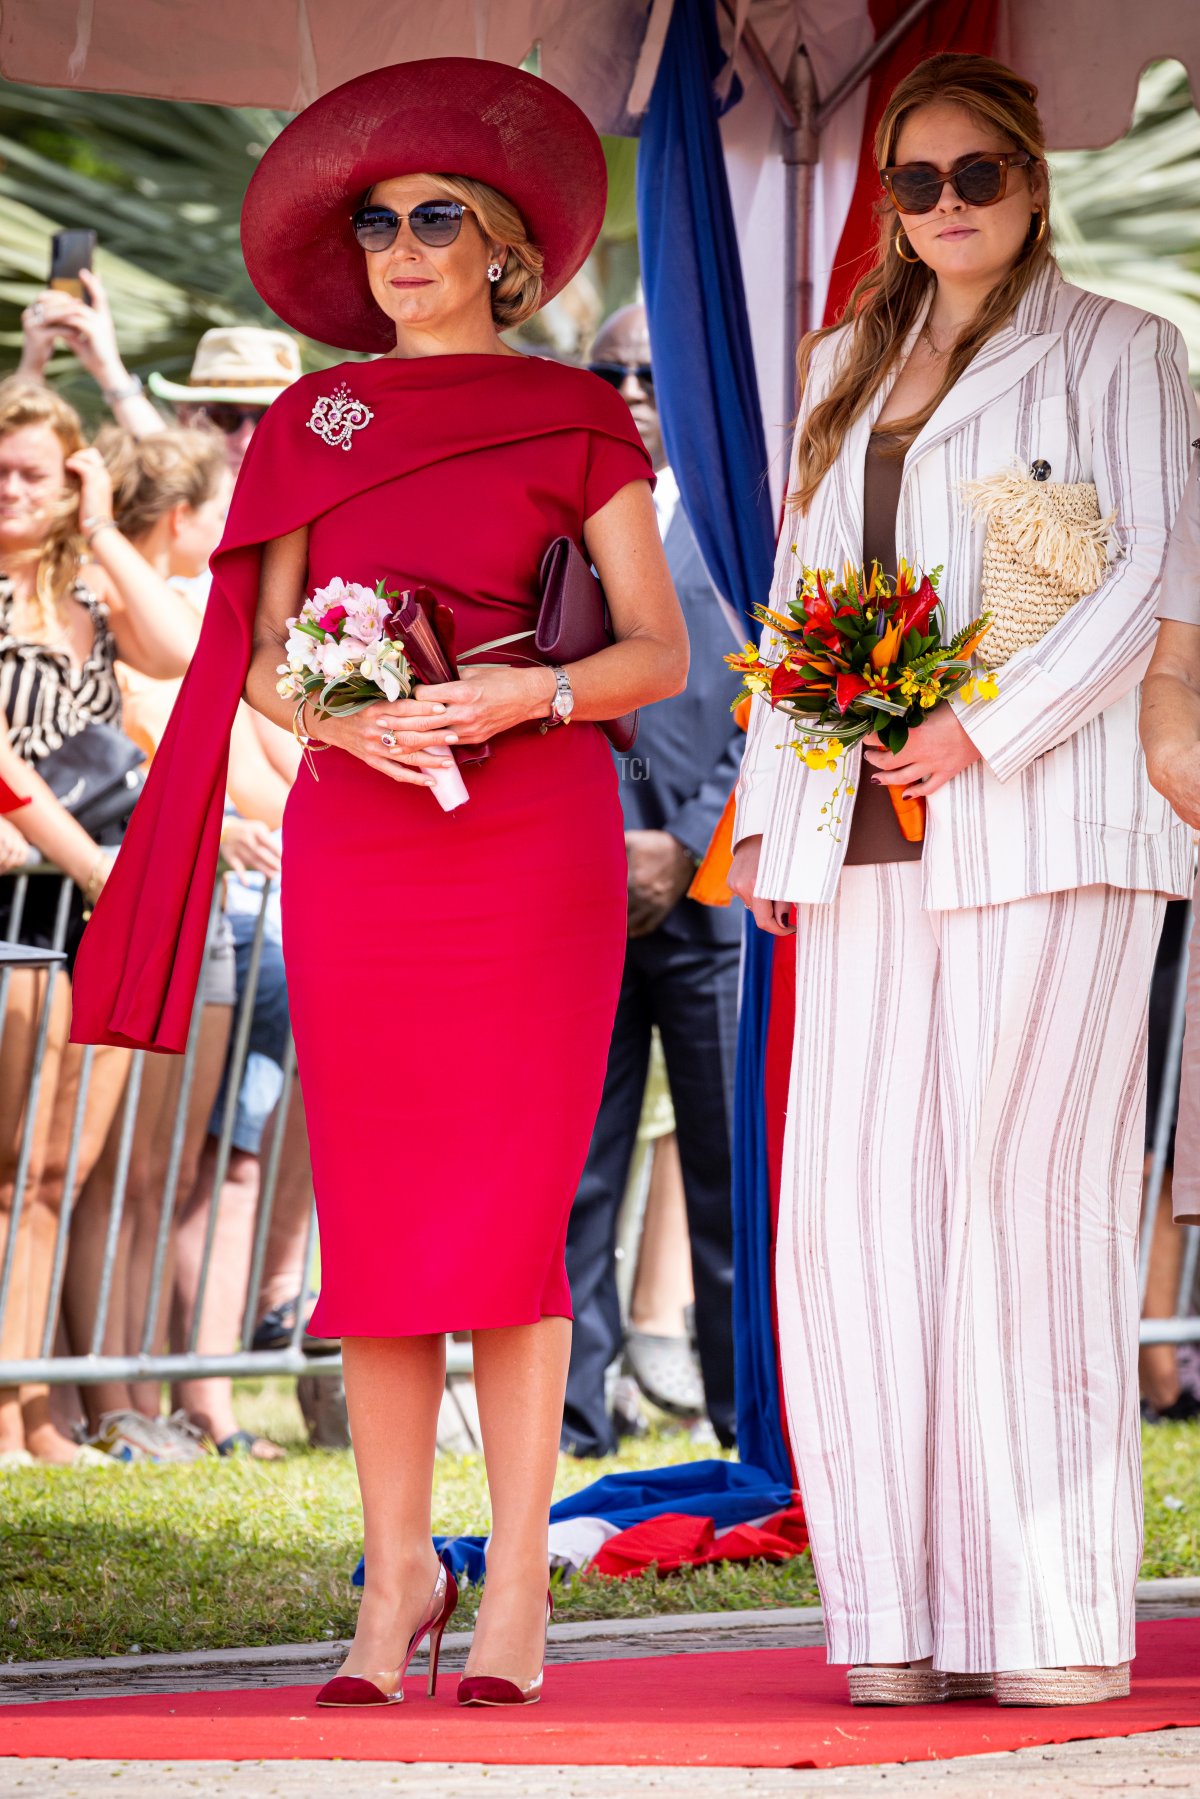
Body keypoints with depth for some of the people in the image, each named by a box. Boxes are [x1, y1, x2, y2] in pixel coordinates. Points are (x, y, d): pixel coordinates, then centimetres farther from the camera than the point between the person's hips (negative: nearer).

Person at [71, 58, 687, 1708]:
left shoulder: (574, 422, 7)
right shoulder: (310, 423, 14)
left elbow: (662, 651, 2)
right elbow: (260, 658, 8)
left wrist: (523, 693, -16)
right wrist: (349, 716, -13)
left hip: (530, 829, -2)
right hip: (353, 832, 2)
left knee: (509, 1204, -7)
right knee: (375, 1212, -1)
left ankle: (517, 1585, -4)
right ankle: (397, 1579, 6)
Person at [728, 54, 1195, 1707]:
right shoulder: (846, 370, 22)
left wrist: (987, 728, -14)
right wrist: (771, 812, 14)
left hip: (1044, 822, -5)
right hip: (864, 832, 5)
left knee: (1024, 1197, -8)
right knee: (854, 1202, -3)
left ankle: (1058, 1615, -5)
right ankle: (902, 1612, 0)